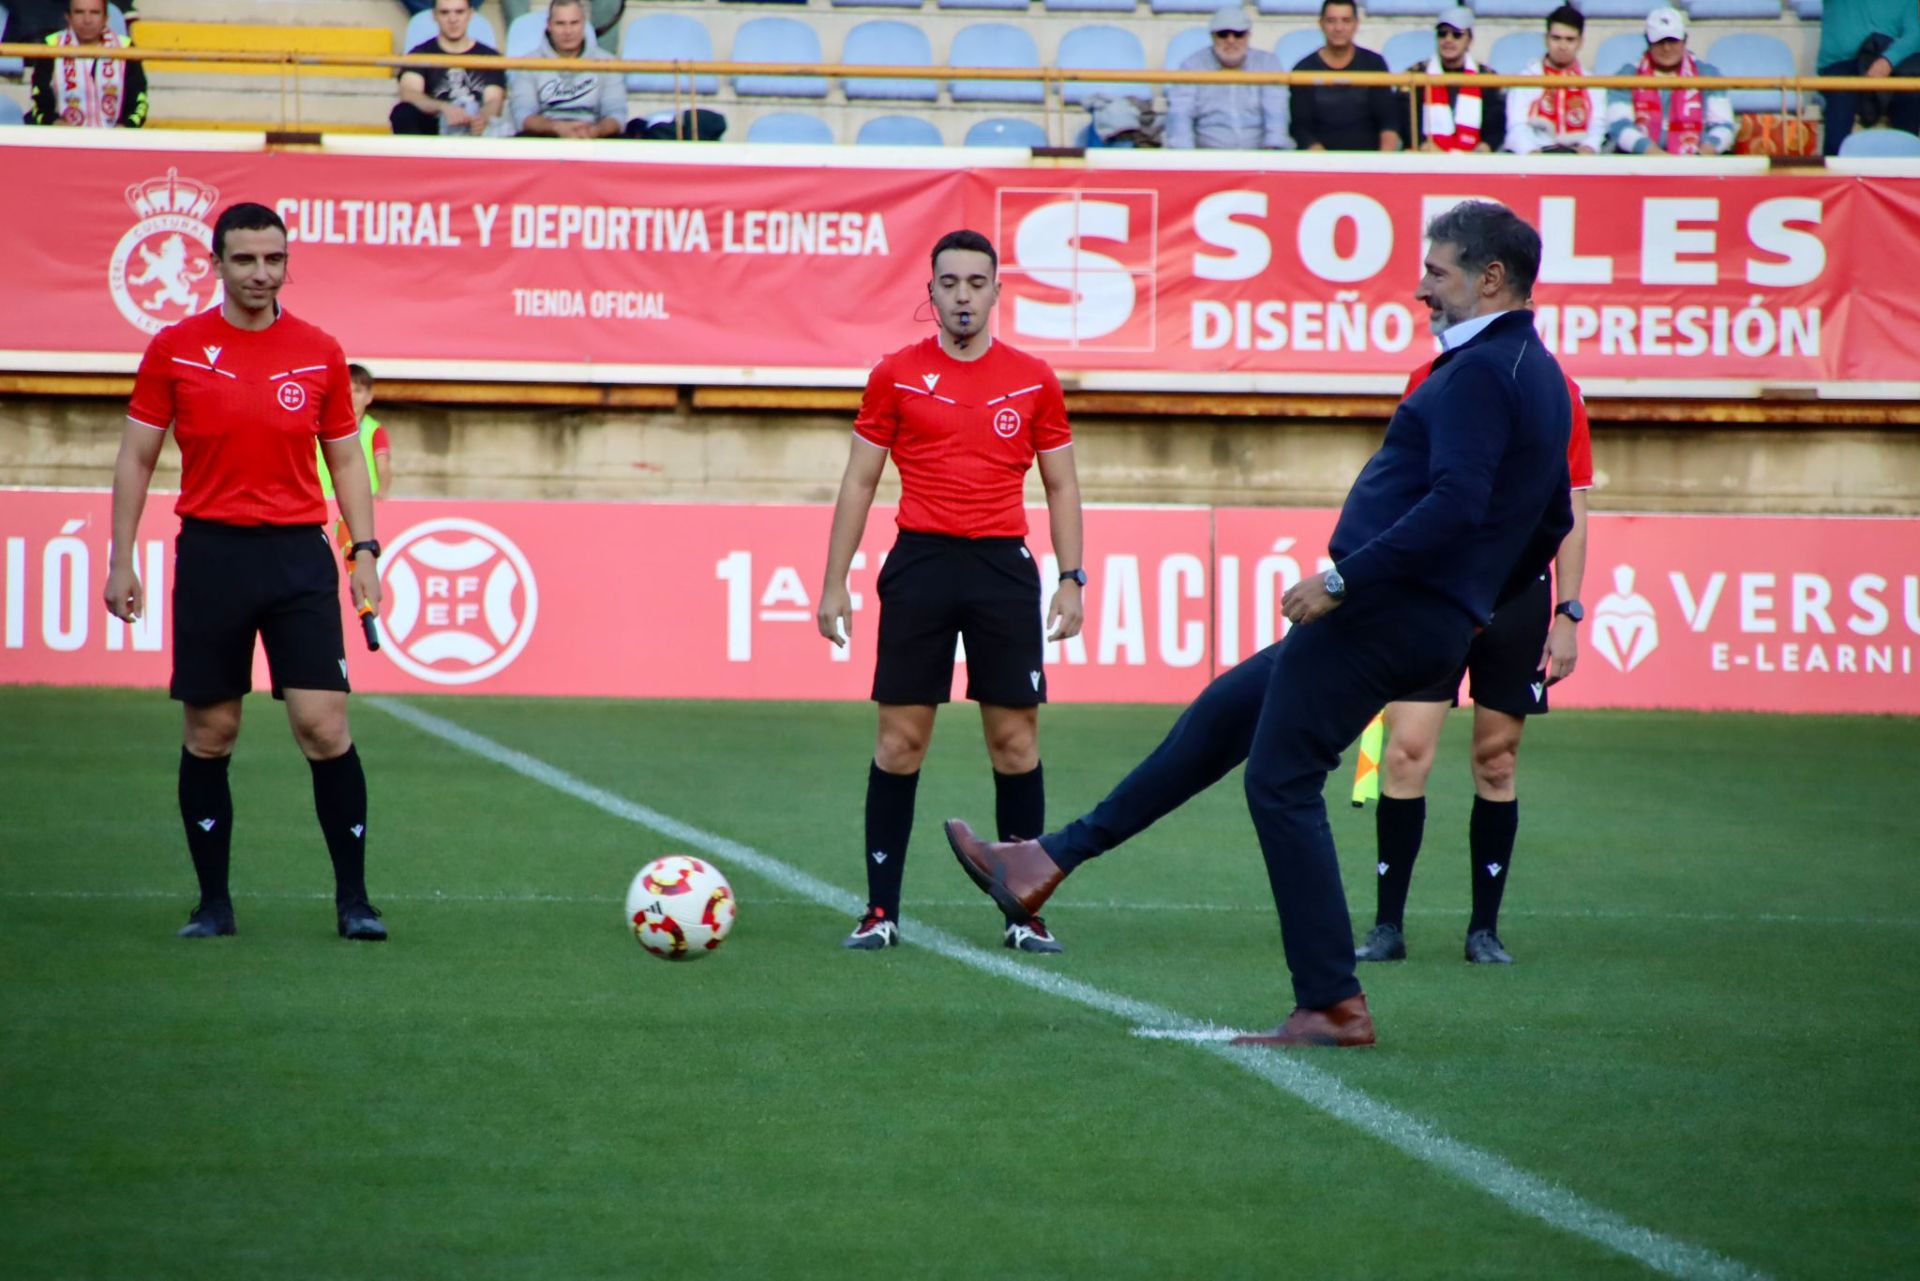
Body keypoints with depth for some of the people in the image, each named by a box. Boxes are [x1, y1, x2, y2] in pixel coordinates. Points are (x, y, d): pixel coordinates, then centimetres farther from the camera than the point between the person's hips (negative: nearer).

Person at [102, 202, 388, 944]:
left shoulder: (319, 353, 6)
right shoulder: (175, 349, 3)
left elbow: (345, 459, 13)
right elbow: (137, 457, 7)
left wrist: (365, 550, 3)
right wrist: (121, 558, 3)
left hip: (299, 553, 0)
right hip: (211, 552, 0)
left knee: (323, 725, -9)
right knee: (210, 733, 3)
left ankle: (353, 898, -1)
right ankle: (213, 902, 14)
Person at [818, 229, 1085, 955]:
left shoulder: (1033, 381, 6)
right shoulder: (896, 376, 4)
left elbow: (1061, 487, 11)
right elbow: (859, 483, 7)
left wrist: (1071, 581, 1)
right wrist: (834, 584, 2)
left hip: (1004, 568, 1)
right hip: (920, 563, -1)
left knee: (1015, 740, 0)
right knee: (899, 739, -1)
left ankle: (1024, 913, 6)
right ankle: (881, 910, 4)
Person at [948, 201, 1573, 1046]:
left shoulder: (1479, 373, -16)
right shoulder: (1540, 379, 16)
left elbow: (1456, 503, -27)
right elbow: (1551, 528, 23)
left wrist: (1342, 579, -24)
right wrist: (1470, 603, 26)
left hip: (1384, 614, -10)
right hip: (1435, 626, 10)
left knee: (1281, 782, -4)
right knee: (1222, 716, 18)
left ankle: (1333, 1007, -5)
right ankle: (1050, 862, 23)